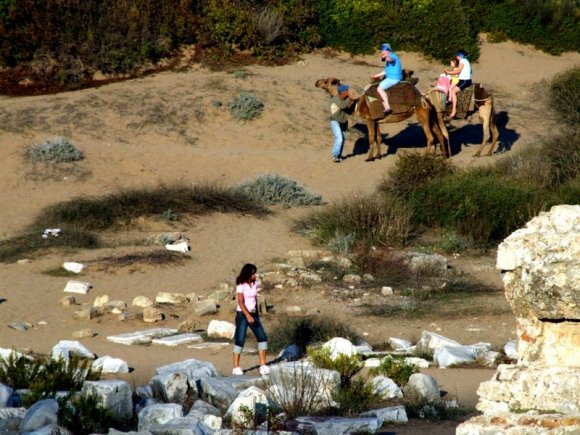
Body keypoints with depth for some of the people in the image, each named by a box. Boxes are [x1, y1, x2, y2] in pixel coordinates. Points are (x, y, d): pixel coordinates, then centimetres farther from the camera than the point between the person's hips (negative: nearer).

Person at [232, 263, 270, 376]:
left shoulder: (255, 283, 6)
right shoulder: (241, 286, -13)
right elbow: (241, 302, -19)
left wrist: (256, 314, 16)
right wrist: (247, 316, -29)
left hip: (253, 314, 6)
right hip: (242, 314, -6)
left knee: (262, 337, -3)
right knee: (240, 340, -4)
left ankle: (263, 365, 0)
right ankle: (236, 367, 3)